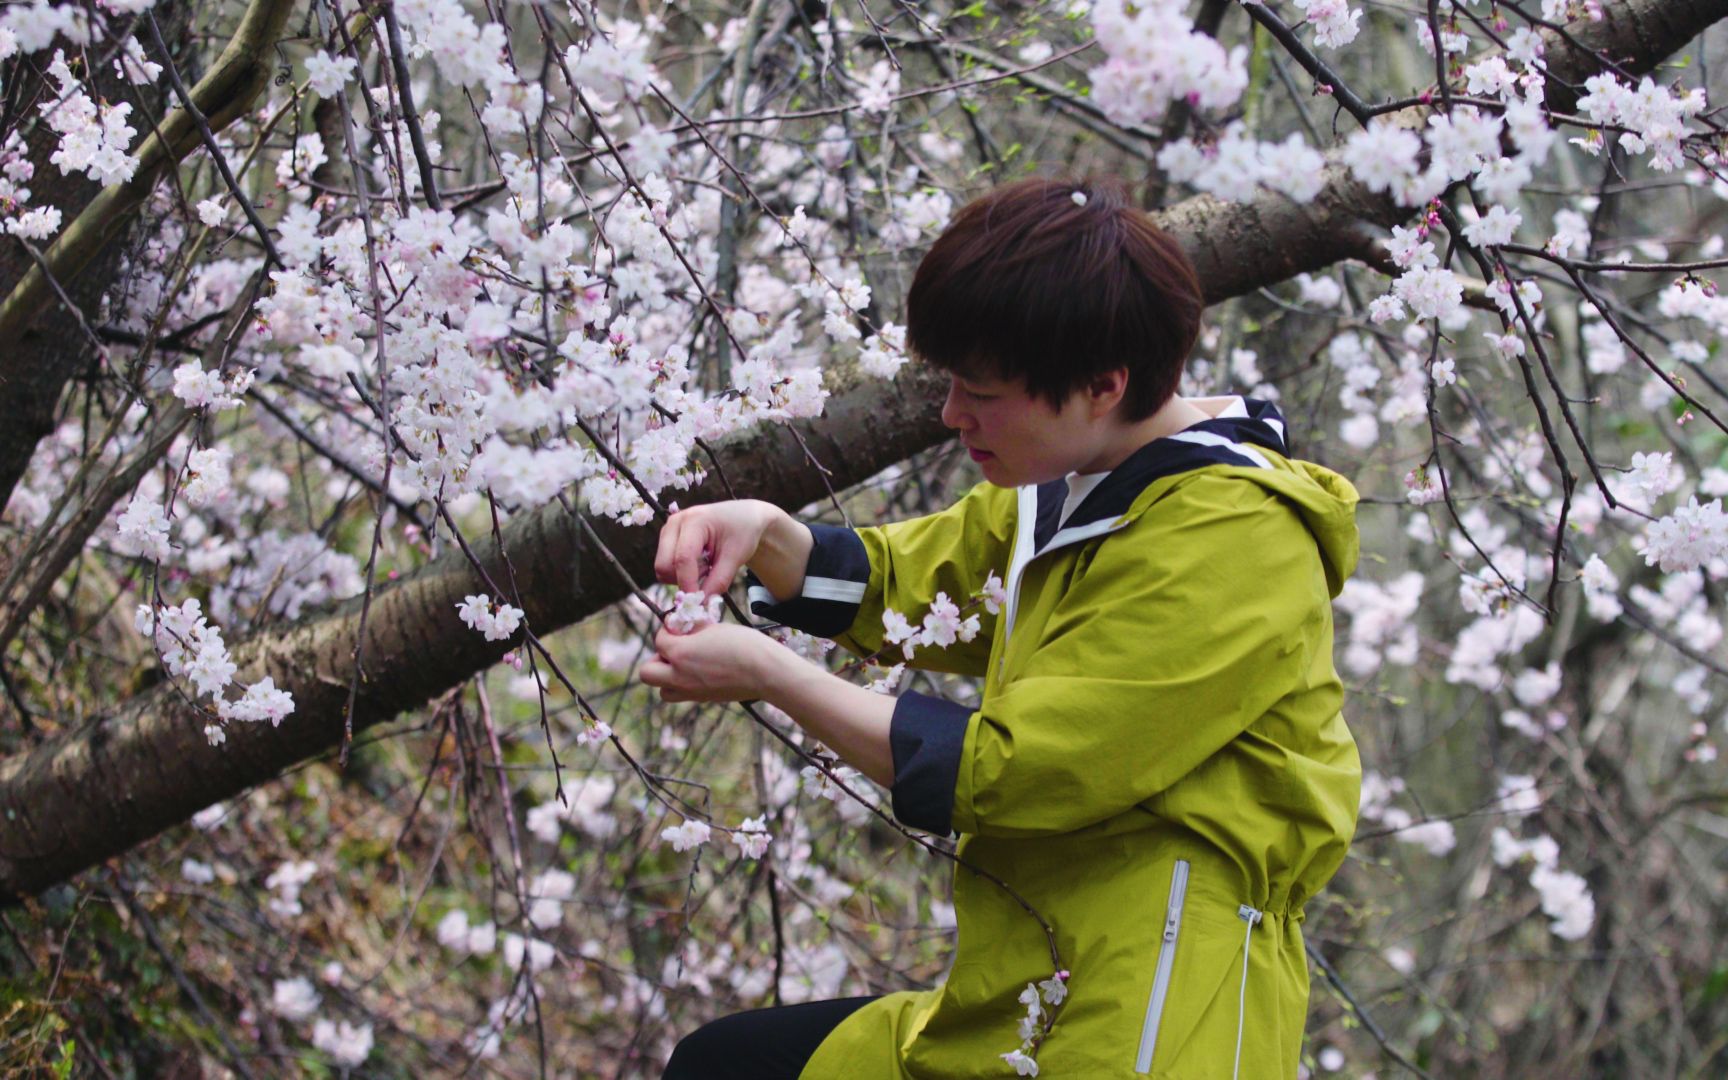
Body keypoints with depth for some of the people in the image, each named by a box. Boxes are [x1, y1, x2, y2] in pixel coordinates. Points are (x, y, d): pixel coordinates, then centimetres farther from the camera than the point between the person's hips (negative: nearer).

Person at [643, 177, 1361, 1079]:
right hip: (1017, 1006, 9)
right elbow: (896, 583, 22)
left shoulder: (1230, 546, -18)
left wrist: (768, 676, -12)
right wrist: (763, 533, 1)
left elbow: (1006, 771, -20)